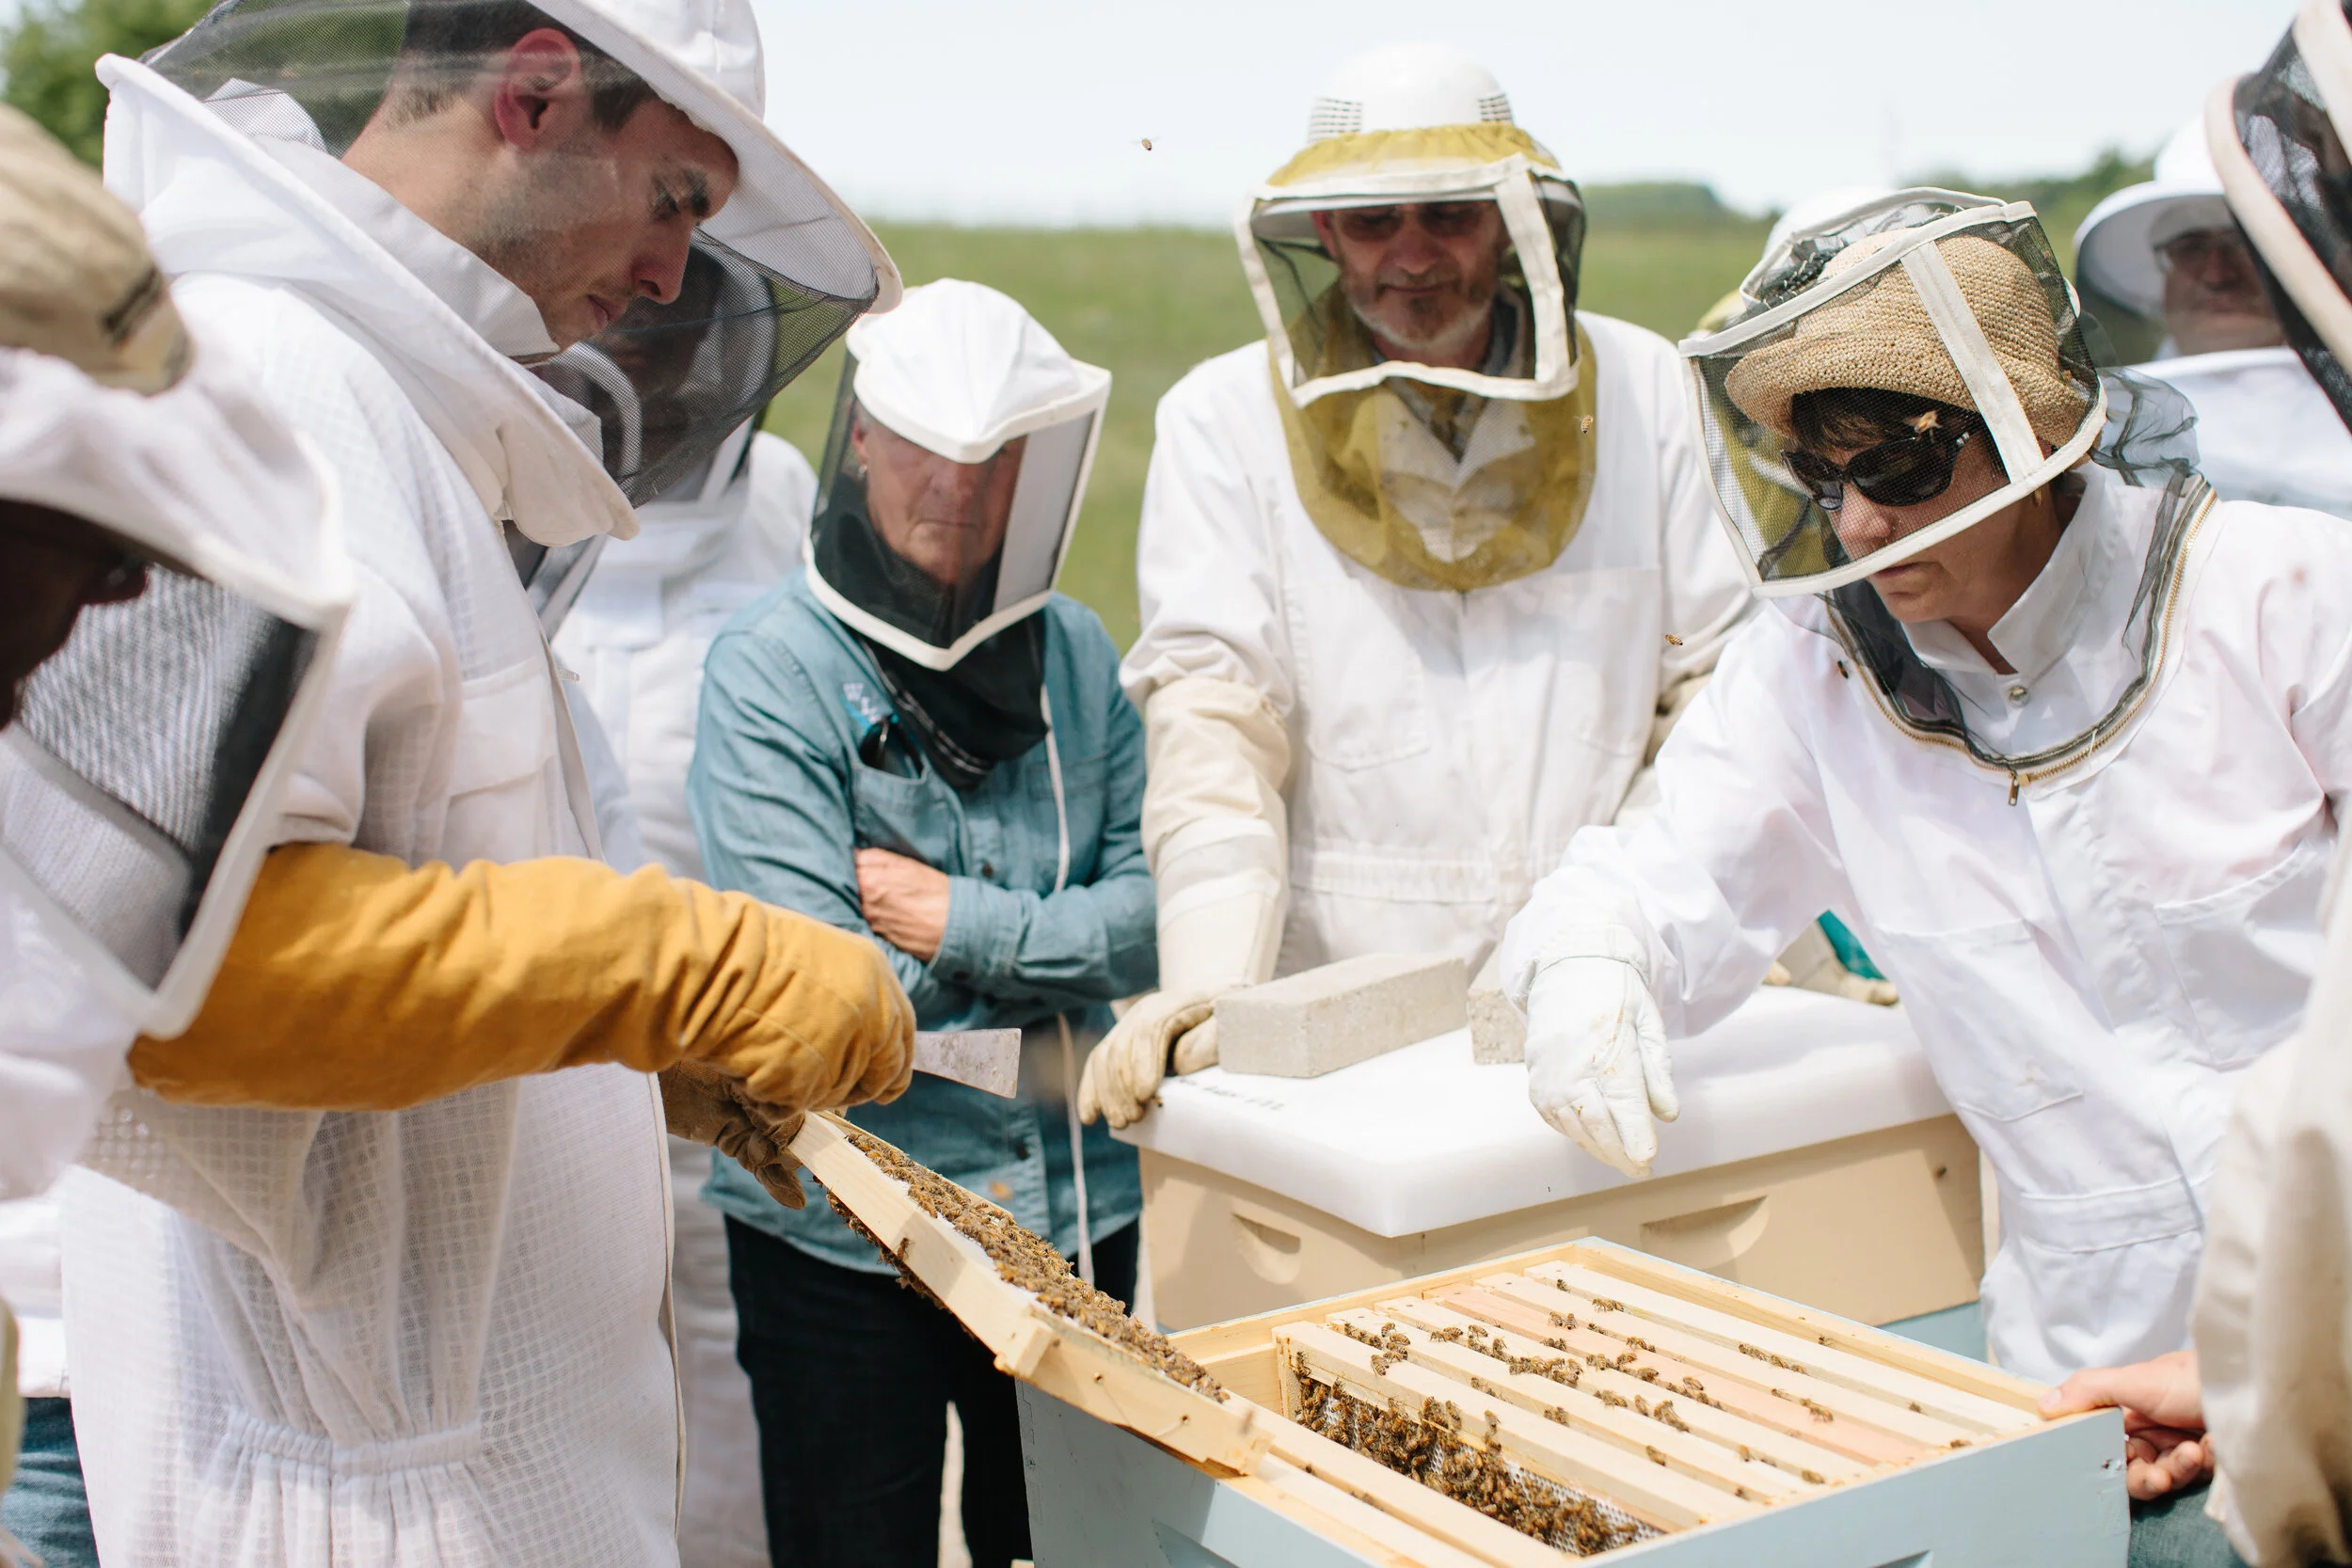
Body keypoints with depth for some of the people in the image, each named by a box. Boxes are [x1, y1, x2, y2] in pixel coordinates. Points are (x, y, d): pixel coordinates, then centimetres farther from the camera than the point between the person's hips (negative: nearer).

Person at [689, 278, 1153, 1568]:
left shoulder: (1074, 654, 5)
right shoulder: (773, 669, -10)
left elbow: (1156, 910, 0)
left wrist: (967, 928, -14)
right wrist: (1053, 951, -8)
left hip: (1080, 1215, 5)